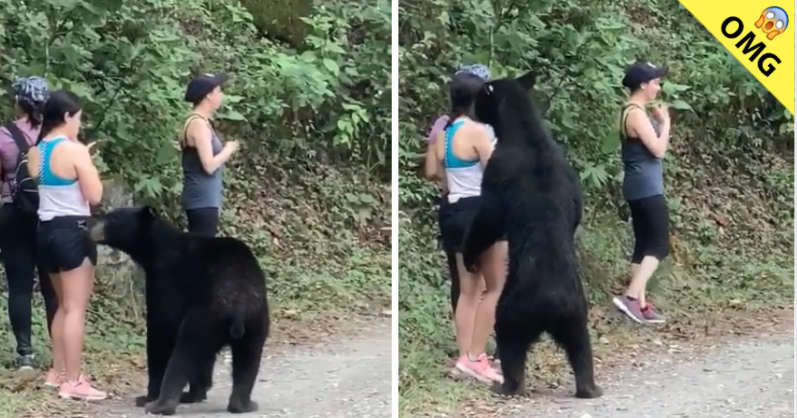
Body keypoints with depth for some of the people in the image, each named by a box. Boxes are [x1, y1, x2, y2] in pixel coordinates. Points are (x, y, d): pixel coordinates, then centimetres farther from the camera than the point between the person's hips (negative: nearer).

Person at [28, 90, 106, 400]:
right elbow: (94, 196, -15)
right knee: (76, 308, -6)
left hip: (47, 230, 8)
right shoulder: (75, 151, -15)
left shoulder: (35, 152, 8)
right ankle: (72, 381, -7)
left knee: (63, 305, 20)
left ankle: (58, 372, 24)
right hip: (73, 231, -8)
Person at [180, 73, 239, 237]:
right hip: (202, 201, -10)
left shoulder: (199, 122, 15)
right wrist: (228, 150, -7)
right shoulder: (198, 124, -15)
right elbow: (209, 165, -21)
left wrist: (225, 151, 9)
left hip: (203, 199, 10)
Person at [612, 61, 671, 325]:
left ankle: (640, 303, 9)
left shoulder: (631, 112, 15)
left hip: (638, 188, 10)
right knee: (660, 245, -9)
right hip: (647, 188, -10)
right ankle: (631, 296, -17)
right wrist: (665, 121, -7)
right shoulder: (637, 114, -16)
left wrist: (658, 122, 10)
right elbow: (658, 150, -18)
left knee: (643, 245, 9)